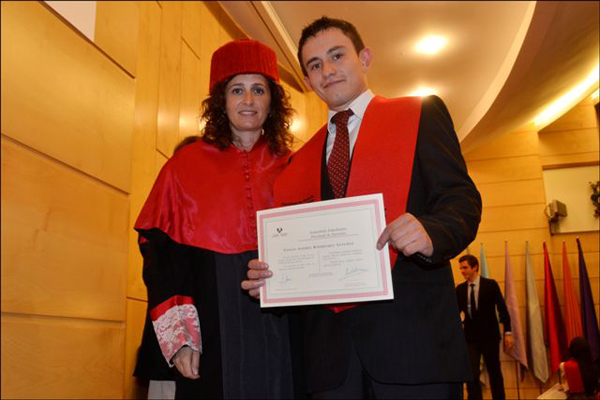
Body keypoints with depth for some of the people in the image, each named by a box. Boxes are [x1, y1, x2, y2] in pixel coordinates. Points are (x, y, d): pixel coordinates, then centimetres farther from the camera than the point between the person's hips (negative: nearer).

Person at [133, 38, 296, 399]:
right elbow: (161, 252, -3)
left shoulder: (288, 169, 6)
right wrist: (179, 337, -10)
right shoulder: (186, 165, 1)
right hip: (212, 323, -1)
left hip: (278, 325, 2)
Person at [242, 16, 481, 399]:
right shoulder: (304, 159, 19)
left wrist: (430, 232, -23)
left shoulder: (421, 114, 6)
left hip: (411, 328, -4)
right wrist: (271, 276, -2)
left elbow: (461, 198, -2)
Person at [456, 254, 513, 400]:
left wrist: (508, 332, -10)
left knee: (494, 372, 12)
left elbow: (502, 309, -4)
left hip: (490, 337, -1)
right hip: (470, 338, 2)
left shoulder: (491, 284, -5)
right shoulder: (460, 289, 3)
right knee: (472, 374, -5)